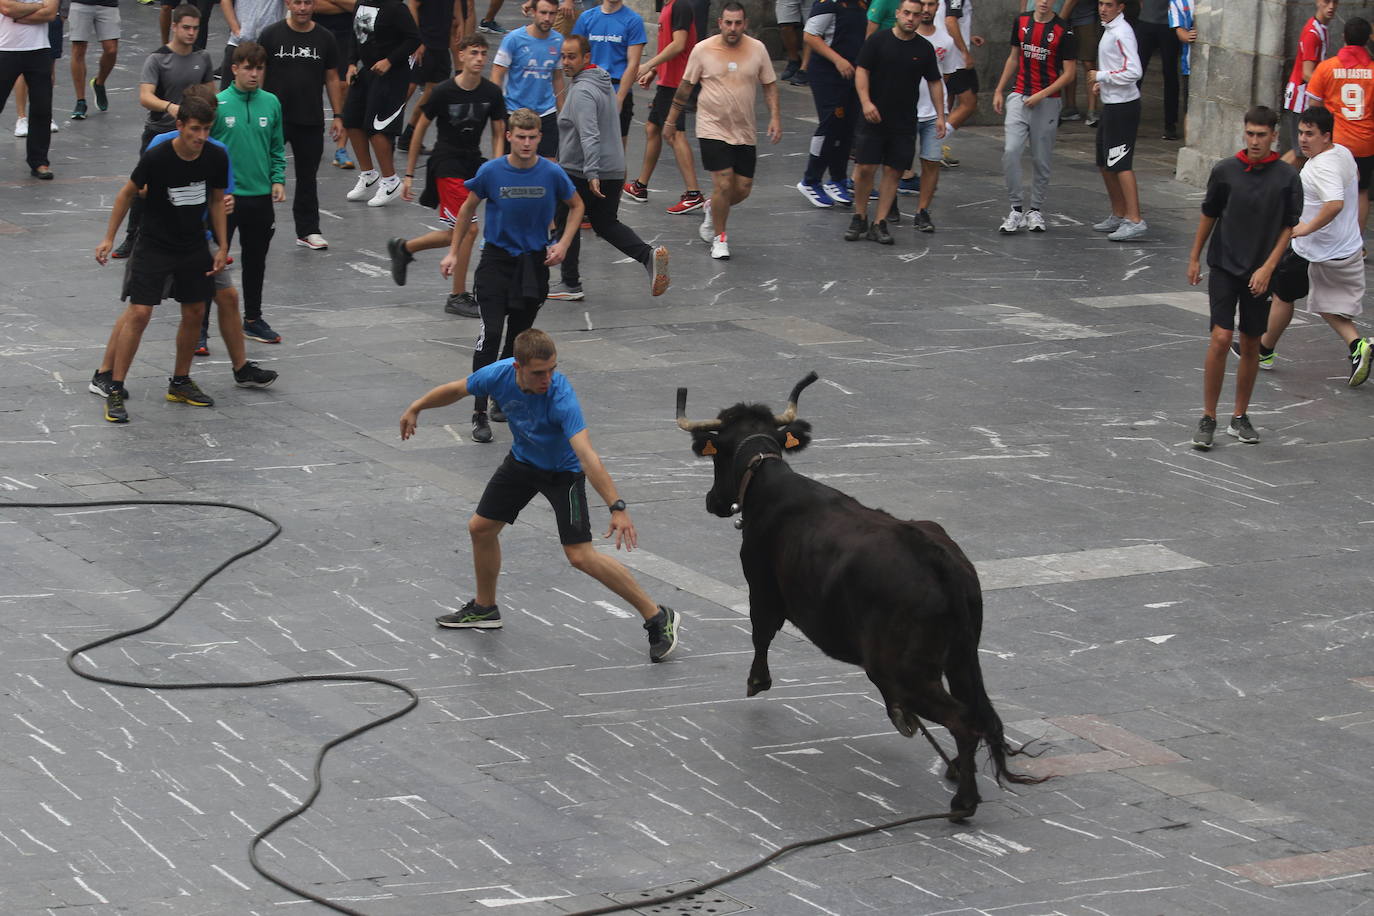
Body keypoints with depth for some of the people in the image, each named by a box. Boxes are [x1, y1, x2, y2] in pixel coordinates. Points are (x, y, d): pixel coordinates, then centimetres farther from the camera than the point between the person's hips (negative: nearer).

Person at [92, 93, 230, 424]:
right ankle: (115, 390, -5)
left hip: (194, 247, 4)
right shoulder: (156, 158, -21)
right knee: (139, 313, -11)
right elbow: (128, 192, -5)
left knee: (195, 313, 9)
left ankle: (180, 383, 28)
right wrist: (109, 238, -4)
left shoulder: (216, 158, -10)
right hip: (154, 245, -4)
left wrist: (222, 247, 6)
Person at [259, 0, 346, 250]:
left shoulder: (324, 39, 3)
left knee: (308, 175, 10)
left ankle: (308, 230, 18)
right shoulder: (271, 35, -3)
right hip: (275, 117, -2)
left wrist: (338, 116, 6)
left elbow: (332, 79, 9)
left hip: (311, 121, 2)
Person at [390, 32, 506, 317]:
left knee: (457, 234, 10)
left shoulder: (492, 93, -3)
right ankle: (458, 297, 0)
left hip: (473, 162, 6)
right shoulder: (444, 91, -13)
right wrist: (409, 174, -2)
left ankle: (403, 248, 34)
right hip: (446, 163, -6)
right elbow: (420, 130, -3)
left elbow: (498, 135, 6)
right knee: (468, 229, -13)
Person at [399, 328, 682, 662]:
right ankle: (485, 609, 39)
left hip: (563, 471, -6)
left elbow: (587, 456, -47)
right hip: (522, 460, 6)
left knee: (580, 555, -15)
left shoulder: (561, 396, -38)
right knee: (480, 528, 14)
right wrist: (416, 408, 12)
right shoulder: (500, 375, -23)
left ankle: (658, 617, -6)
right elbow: (457, 389, -1)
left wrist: (617, 508, -55)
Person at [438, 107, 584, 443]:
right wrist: (453, 252, 6)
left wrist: (563, 244, -2)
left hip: (534, 262, 2)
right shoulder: (491, 172, -9)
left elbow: (576, 207, 10)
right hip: (496, 258, -2)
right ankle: (480, 413, -13)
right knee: (490, 333, -14)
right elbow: (468, 208, 7)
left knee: (519, 337, 9)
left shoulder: (552, 173, -8)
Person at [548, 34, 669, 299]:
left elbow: (589, 136, -31)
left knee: (566, 223, 8)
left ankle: (571, 285, 13)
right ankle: (648, 256, -5)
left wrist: (591, 174, -37)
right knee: (606, 223, 17)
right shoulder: (604, 82, 11)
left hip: (579, 173, -9)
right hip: (614, 170, 9)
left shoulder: (582, 91, -20)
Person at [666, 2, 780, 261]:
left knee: (743, 189, 4)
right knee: (723, 183, -13)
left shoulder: (757, 49, -1)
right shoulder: (703, 50, -6)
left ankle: (713, 209, 37)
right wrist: (671, 120, 8)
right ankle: (719, 238, 7)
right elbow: (685, 86, 4)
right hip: (712, 129, -3)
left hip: (745, 132, 3)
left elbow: (770, 85, 9)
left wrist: (775, 117, -2)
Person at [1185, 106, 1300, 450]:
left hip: (1260, 273, 1)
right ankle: (1208, 419, -3)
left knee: (1251, 345, 9)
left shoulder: (1287, 177, -4)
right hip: (1224, 266, -1)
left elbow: (1288, 227, 0)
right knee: (1221, 339, -11)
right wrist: (1194, 258, 13)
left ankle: (1240, 417, 22)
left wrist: (1267, 268, -8)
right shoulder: (1225, 170, -4)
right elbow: (1209, 215, 8)